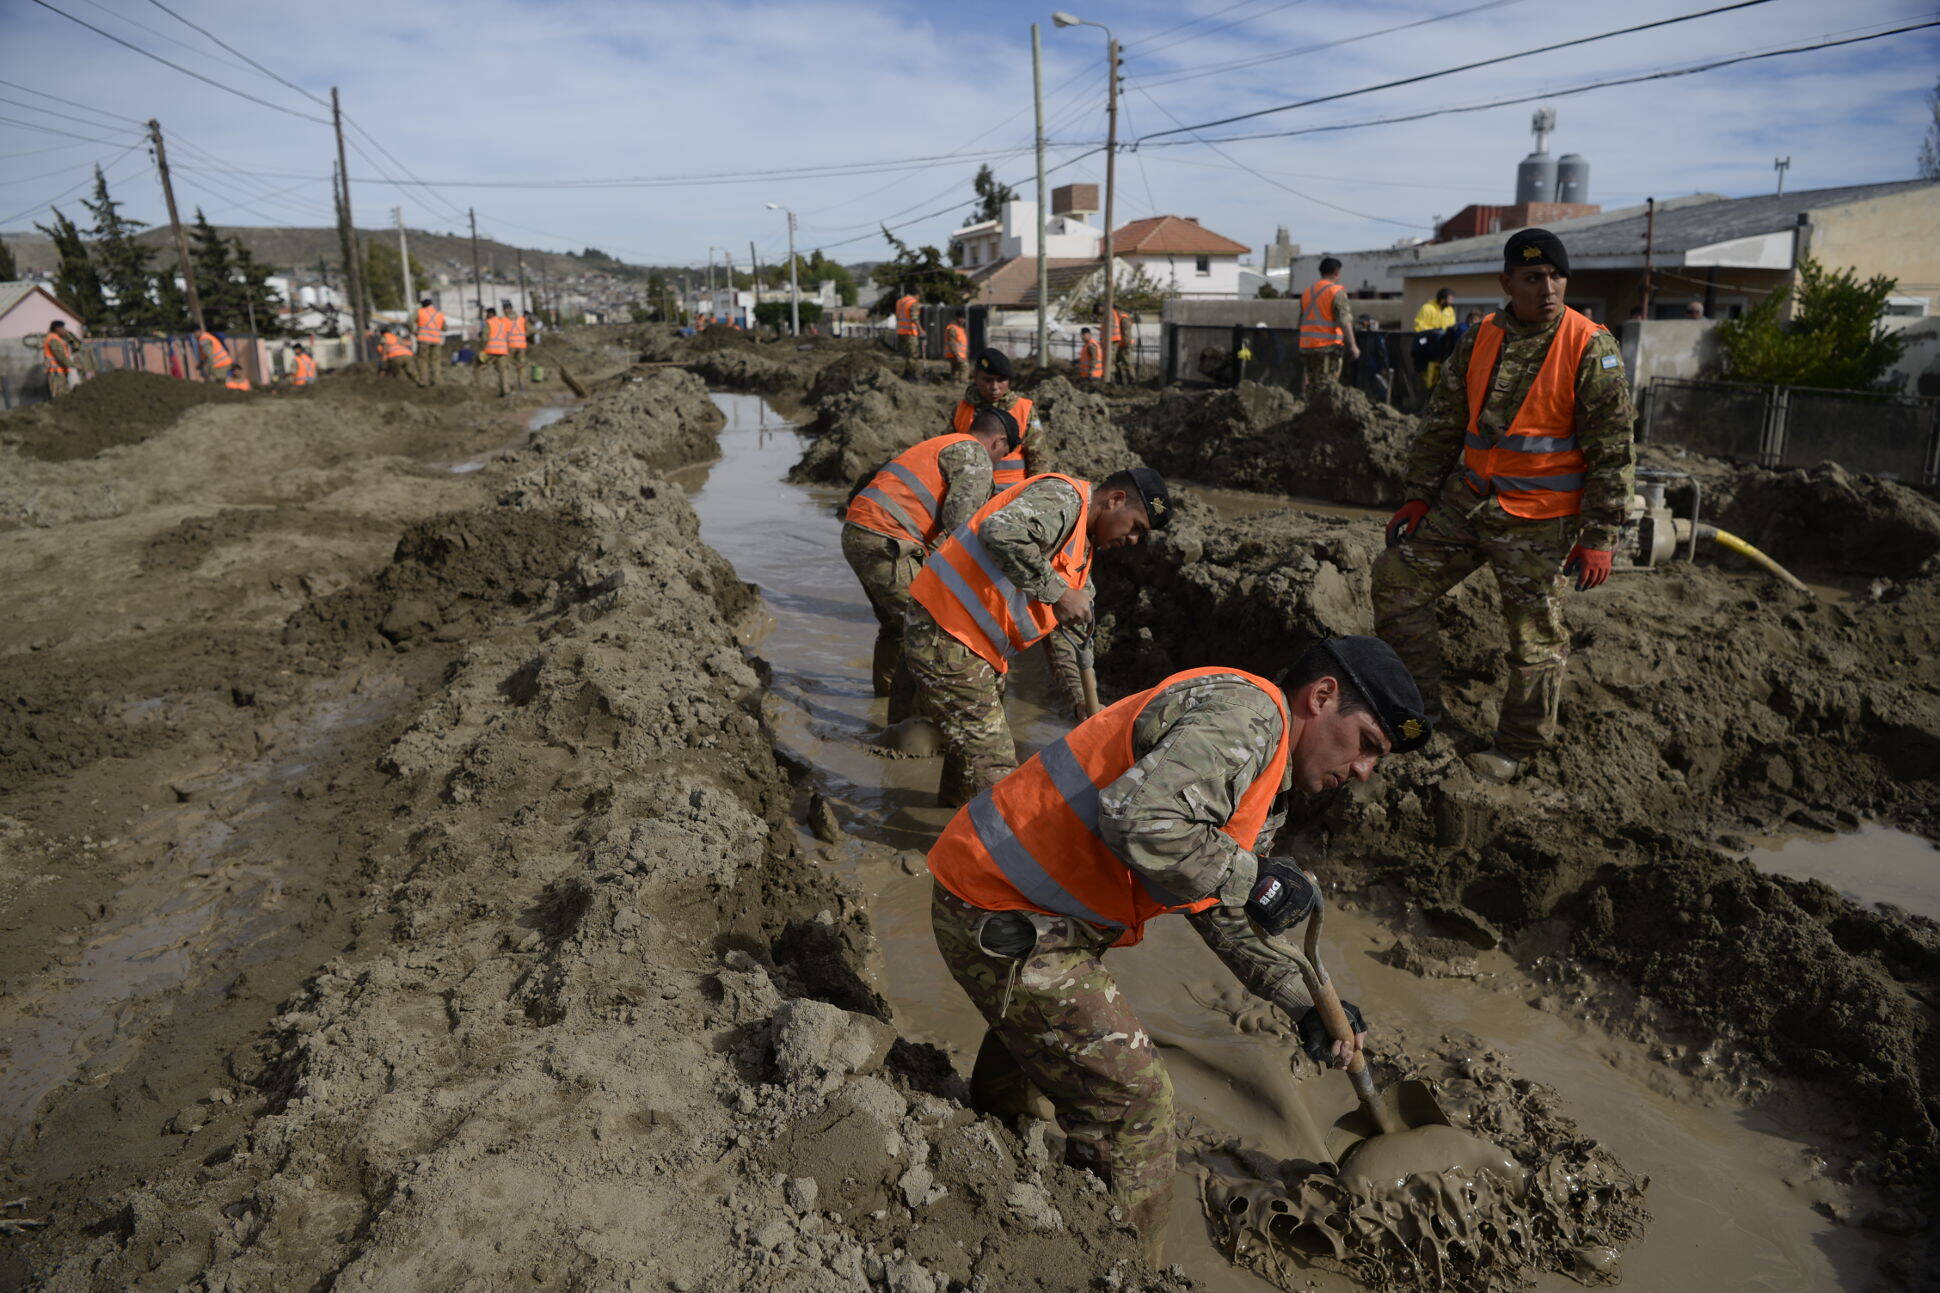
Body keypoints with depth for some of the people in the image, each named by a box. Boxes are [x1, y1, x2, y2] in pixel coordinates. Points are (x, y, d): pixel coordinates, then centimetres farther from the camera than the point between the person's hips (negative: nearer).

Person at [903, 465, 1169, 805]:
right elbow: (1000, 532, -34)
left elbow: (1068, 630, 21)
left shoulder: (1084, 546, 19)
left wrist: (1080, 699, 13)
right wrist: (1057, 591, -29)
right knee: (994, 768, -9)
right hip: (946, 634, -11)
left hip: (980, 649, 11)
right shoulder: (1062, 497, -13)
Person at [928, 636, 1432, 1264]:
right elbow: (1143, 821, -37)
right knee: (1131, 1100, -3)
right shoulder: (1245, 711, -20)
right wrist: (1250, 877, -21)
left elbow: (1224, 911, 19)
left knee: (1035, 1021, 38)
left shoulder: (1266, 782, 14)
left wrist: (1305, 1004, 11)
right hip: (1001, 921, -11)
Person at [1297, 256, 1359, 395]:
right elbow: (1345, 321, -15)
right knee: (1327, 385, -5)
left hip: (1307, 346, 7)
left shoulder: (1307, 291, 13)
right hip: (1328, 346, -7)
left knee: (1311, 385, 12)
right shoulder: (1336, 292, -8)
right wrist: (1352, 346, -13)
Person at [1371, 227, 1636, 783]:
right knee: (1397, 578, 5)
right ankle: (1422, 707, 18)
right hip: (1466, 500, 6)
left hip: (1537, 519, -5)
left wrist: (1599, 537, -13)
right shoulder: (1480, 339, 5)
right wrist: (1419, 495, 9)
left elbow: (1613, 450, -9)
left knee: (1535, 637, 3)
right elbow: (1443, 421, 13)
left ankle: (1515, 749, 22)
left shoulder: (1590, 348, -10)